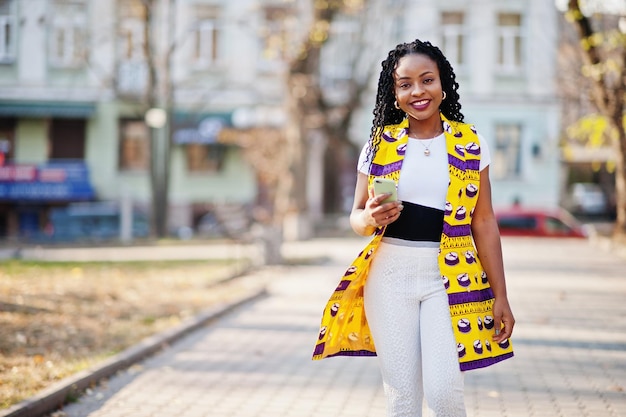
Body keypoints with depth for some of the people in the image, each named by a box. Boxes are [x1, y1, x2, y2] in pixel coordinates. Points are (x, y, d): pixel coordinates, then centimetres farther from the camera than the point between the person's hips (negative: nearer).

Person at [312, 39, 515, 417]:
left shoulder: (471, 144, 3)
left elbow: (484, 222, 4)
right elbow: (357, 215, 11)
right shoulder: (379, 144, 5)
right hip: (389, 274, 1)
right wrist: (370, 219, -14)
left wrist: (500, 295, 1)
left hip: (449, 276, -1)